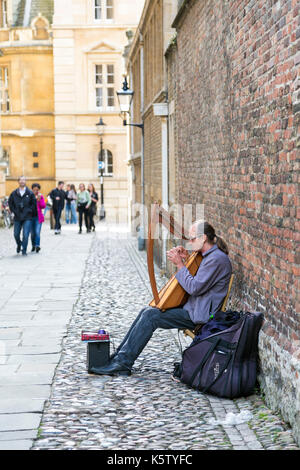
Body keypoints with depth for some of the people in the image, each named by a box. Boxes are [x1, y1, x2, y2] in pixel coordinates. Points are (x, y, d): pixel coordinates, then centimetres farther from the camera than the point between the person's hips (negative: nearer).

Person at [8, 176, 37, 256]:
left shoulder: (30, 193, -1)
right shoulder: (14, 193, 4)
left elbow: (34, 204, 5)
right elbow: (10, 203, 13)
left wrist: (29, 211, -4)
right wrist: (13, 211, 4)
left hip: (27, 218, -2)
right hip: (17, 218, 3)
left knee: (25, 235, -10)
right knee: (16, 234, 8)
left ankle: (24, 251, 1)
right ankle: (19, 245, 37)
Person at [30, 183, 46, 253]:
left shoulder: (41, 196, 2)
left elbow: (43, 206, -3)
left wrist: (39, 199, -14)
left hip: (38, 216, -1)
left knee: (37, 232, -13)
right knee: (32, 233, 8)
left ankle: (37, 245, -18)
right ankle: (33, 246, 21)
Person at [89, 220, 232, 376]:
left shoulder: (217, 258, -18)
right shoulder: (209, 255, 13)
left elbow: (194, 287, -23)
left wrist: (180, 264, -14)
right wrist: (186, 259, 7)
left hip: (198, 315, -10)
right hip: (191, 308, 10)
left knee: (151, 315, -16)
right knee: (146, 312, 3)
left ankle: (123, 362, -13)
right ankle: (119, 356, 1)